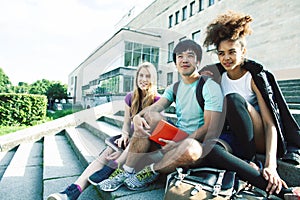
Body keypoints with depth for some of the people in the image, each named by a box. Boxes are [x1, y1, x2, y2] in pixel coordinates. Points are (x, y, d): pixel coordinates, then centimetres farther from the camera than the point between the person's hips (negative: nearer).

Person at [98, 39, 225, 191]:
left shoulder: (210, 87, -9)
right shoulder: (174, 88, 9)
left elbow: (209, 127, -16)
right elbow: (154, 107, -6)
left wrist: (179, 144, -24)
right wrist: (137, 117, -28)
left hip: (197, 142, -5)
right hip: (175, 138, 5)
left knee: (190, 147, -39)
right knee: (150, 116, -16)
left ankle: (151, 171, -12)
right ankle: (126, 172, -16)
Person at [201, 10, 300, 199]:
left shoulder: (255, 76, -9)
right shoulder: (217, 74, 4)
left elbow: (270, 123, -17)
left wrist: (270, 164, -29)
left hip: (261, 140, -3)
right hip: (237, 136, 3)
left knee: (234, 99, -29)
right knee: (204, 147, -32)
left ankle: (247, 159, -19)